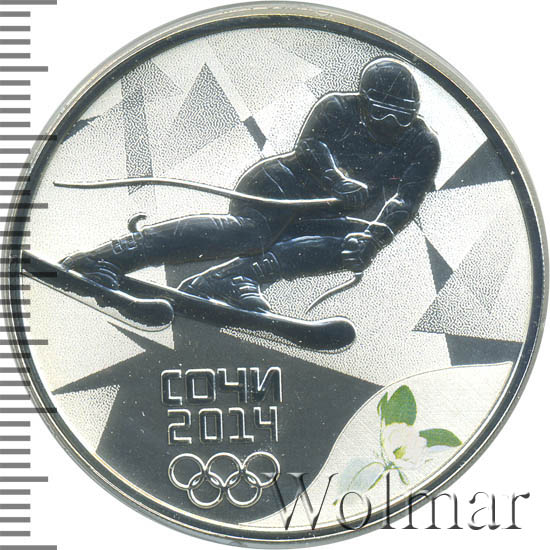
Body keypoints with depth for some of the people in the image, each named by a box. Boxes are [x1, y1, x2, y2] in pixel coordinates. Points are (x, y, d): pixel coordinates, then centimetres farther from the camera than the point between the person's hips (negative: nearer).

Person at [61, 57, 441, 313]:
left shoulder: (423, 145, 8)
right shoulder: (338, 108, 5)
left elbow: (406, 201, -4)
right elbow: (312, 144, -10)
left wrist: (377, 234, -24)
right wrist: (338, 182, -31)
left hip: (329, 216, 2)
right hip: (287, 184, -2)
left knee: (355, 248, -33)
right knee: (251, 230, -35)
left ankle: (218, 279, -49)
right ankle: (112, 256, -43)